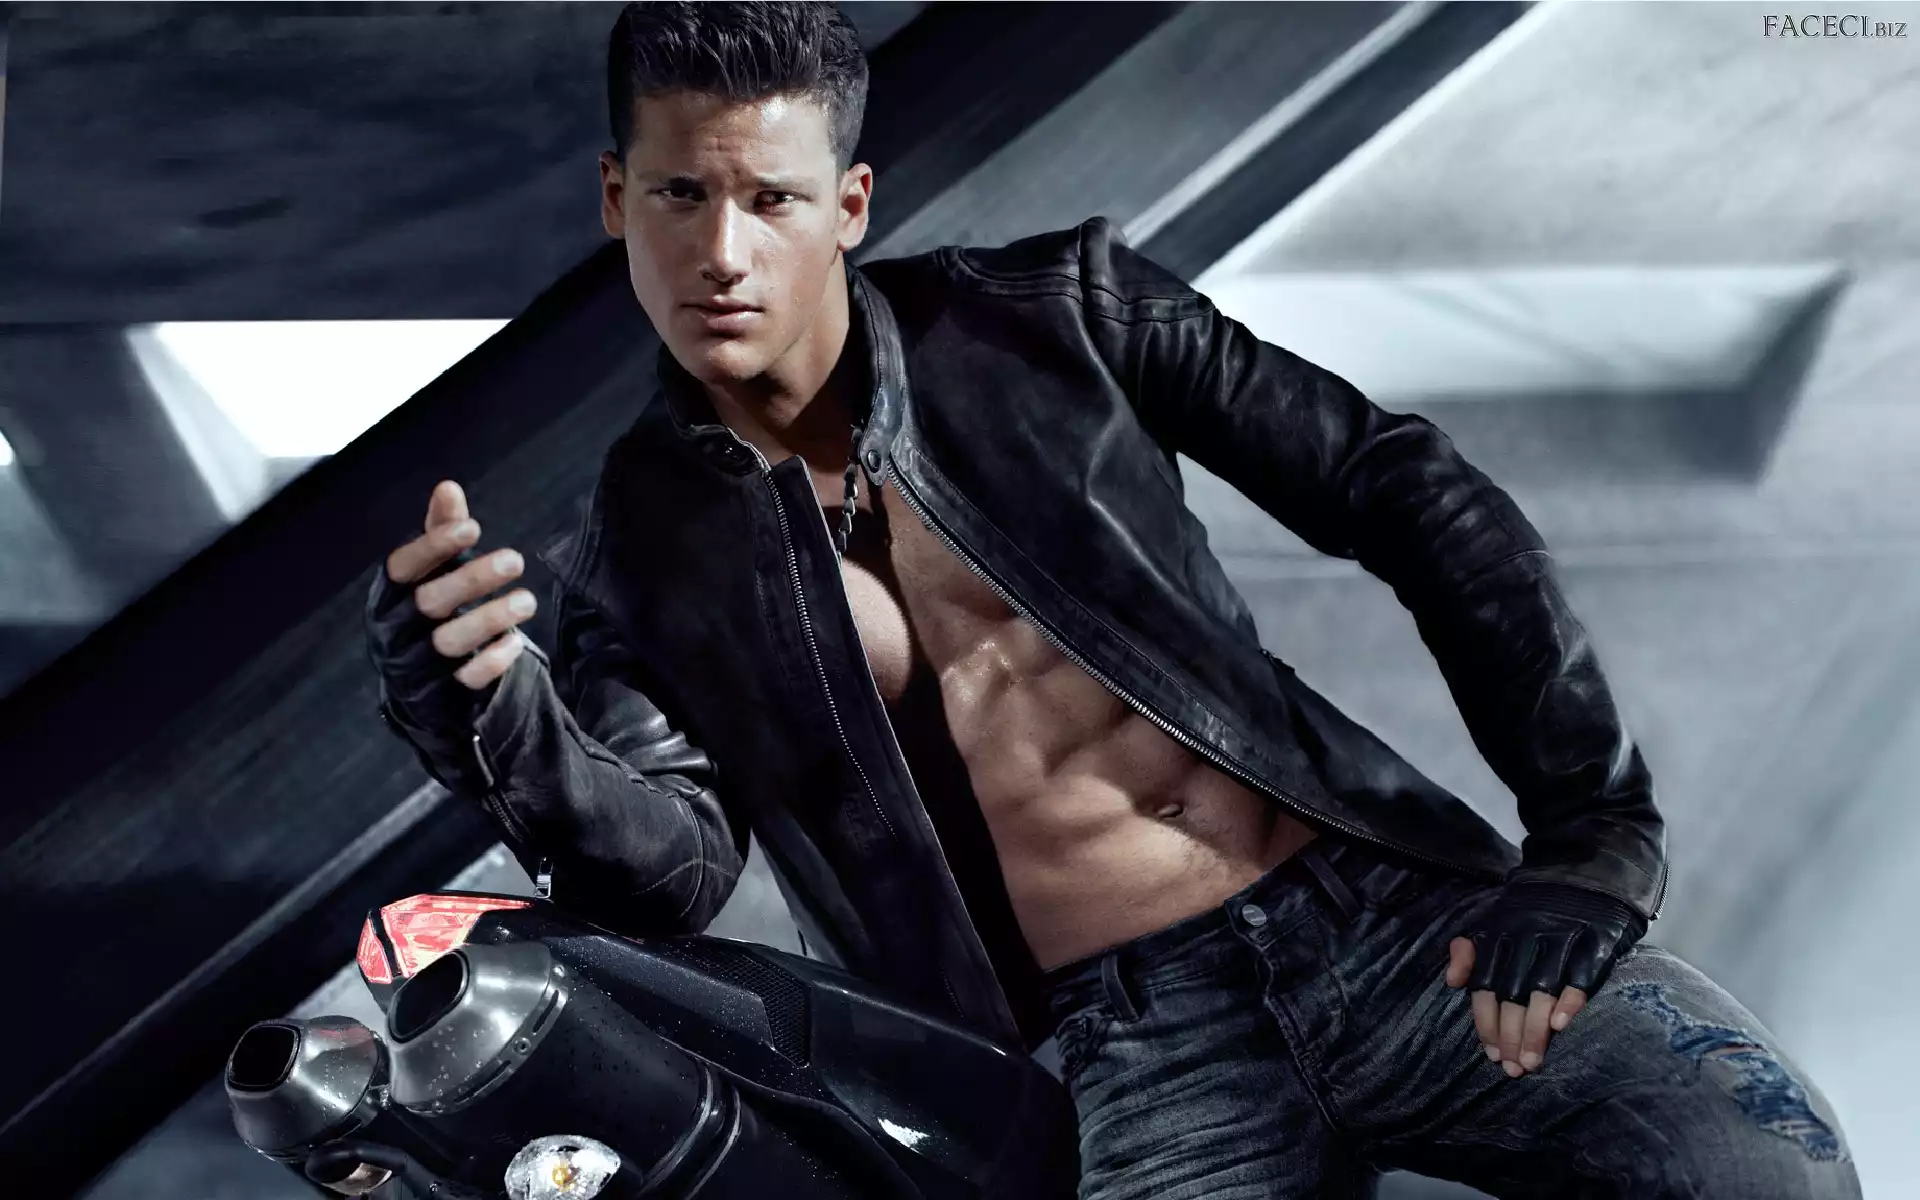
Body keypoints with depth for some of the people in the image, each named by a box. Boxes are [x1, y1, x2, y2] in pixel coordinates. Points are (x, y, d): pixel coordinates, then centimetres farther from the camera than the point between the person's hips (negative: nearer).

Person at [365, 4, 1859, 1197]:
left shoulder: (1050, 313, 4)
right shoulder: (635, 562, 5)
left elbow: (1410, 491, 4)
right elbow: (673, 871, -7)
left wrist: (1594, 828, -4)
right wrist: (499, 721, -29)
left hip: (1383, 909, 1)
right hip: (1126, 1052, 0)